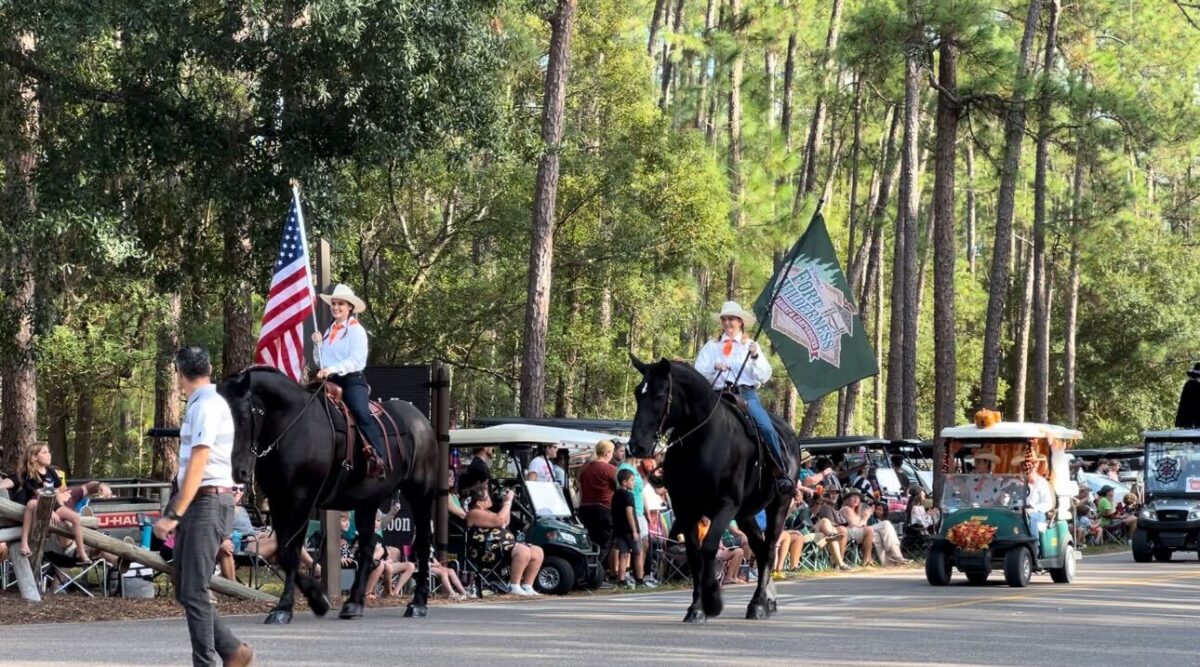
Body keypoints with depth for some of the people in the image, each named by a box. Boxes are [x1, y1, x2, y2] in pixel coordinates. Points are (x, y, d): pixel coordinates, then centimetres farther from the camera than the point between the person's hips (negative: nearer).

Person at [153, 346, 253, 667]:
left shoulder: (206, 406, -13)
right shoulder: (198, 405, 16)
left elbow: (198, 465, -20)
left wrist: (174, 515, -23)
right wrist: (174, 511, 23)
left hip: (208, 503, -10)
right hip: (196, 504, 10)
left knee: (194, 592, -10)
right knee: (185, 592, 10)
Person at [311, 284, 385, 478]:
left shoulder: (356, 330, -1)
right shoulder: (330, 331, 20)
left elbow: (357, 360, -13)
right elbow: (322, 361, 26)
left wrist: (333, 368, -23)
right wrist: (318, 344, 8)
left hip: (352, 380, -7)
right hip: (331, 382, 7)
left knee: (361, 413, -30)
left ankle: (379, 459, -39)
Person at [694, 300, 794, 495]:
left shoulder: (750, 346, 16)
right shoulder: (711, 346, 15)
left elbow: (765, 376, 9)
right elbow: (698, 373, 5)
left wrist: (755, 357, -7)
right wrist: (714, 367, -14)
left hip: (746, 393, -1)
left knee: (767, 428, -22)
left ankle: (782, 474, -19)